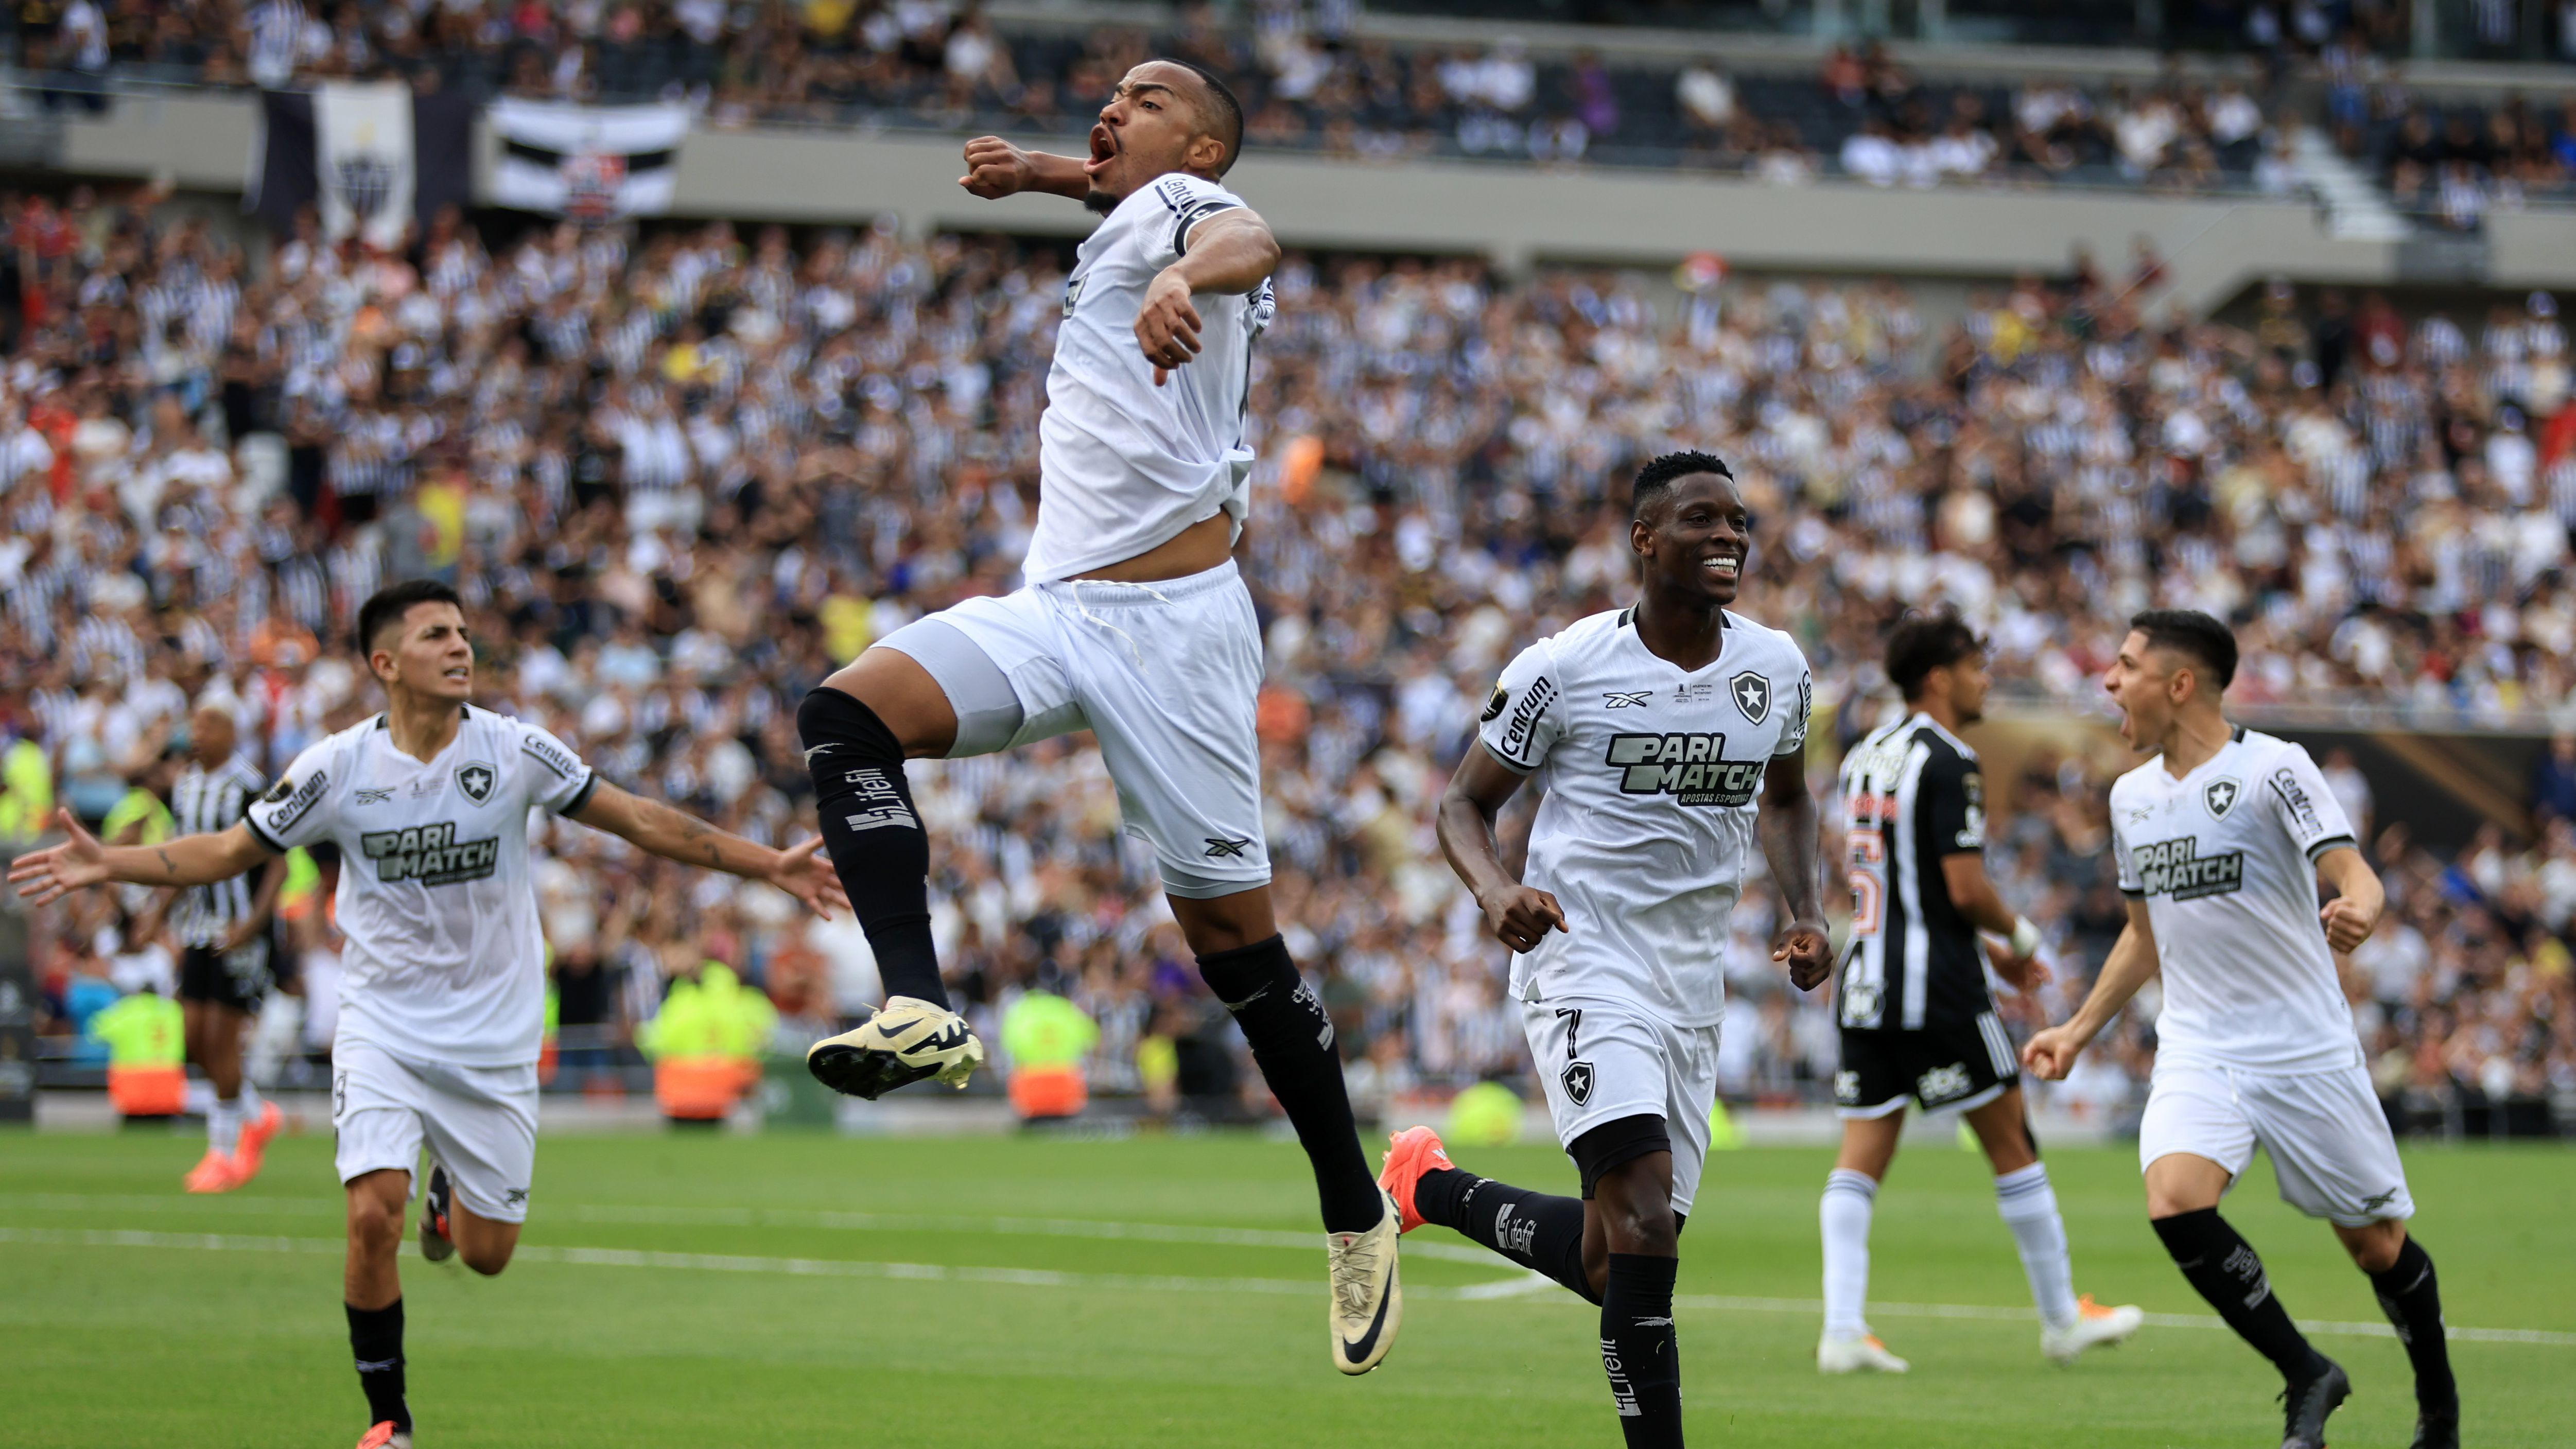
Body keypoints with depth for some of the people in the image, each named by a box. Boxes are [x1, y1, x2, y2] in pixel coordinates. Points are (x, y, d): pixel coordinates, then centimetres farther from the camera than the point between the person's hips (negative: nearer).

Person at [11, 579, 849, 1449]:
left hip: (493, 1039, 1)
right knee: (373, 1215, -20)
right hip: (383, 1027, -1)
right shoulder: (338, 768, -9)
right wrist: (106, 865, -14)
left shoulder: (514, 751, -9)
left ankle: (451, 1187, 43)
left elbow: (640, 822, -3)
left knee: (486, 1255, 5)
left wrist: (769, 866, -7)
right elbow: (229, 852, 0)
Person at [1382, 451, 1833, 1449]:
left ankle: (1433, 1188, 35)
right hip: (1585, 967, -6)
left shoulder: (1775, 668, 6)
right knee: (1643, 1227, -23)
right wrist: (1495, 888, -21)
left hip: (1693, 987, 6)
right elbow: (1464, 804, 0)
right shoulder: (1565, 667, -9)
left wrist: (1803, 909, 8)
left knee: (1615, 1265, 10)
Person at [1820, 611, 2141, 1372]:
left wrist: (1989, 952, 23)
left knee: (1861, 1159, 3)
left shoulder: (1865, 755, 15)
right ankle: (2062, 1318, 13)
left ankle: (1843, 1329, -8)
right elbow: (1966, 888, -18)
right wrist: (2018, 935, 3)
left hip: (1865, 977, 7)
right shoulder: (1948, 763, -12)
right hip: (1937, 990, -7)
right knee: (2012, 1144, 5)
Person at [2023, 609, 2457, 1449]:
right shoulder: (2132, 796, 9)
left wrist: (2358, 911, -45)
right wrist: (2080, 1031, 20)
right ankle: (2306, 1379, -6)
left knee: (2376, 1243, 3)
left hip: (2305, 1049, -4)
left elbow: (2356, 875, -23)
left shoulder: (2271, 769, -11)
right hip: (2196, 1051, 4)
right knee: (2174, 1201, -22)